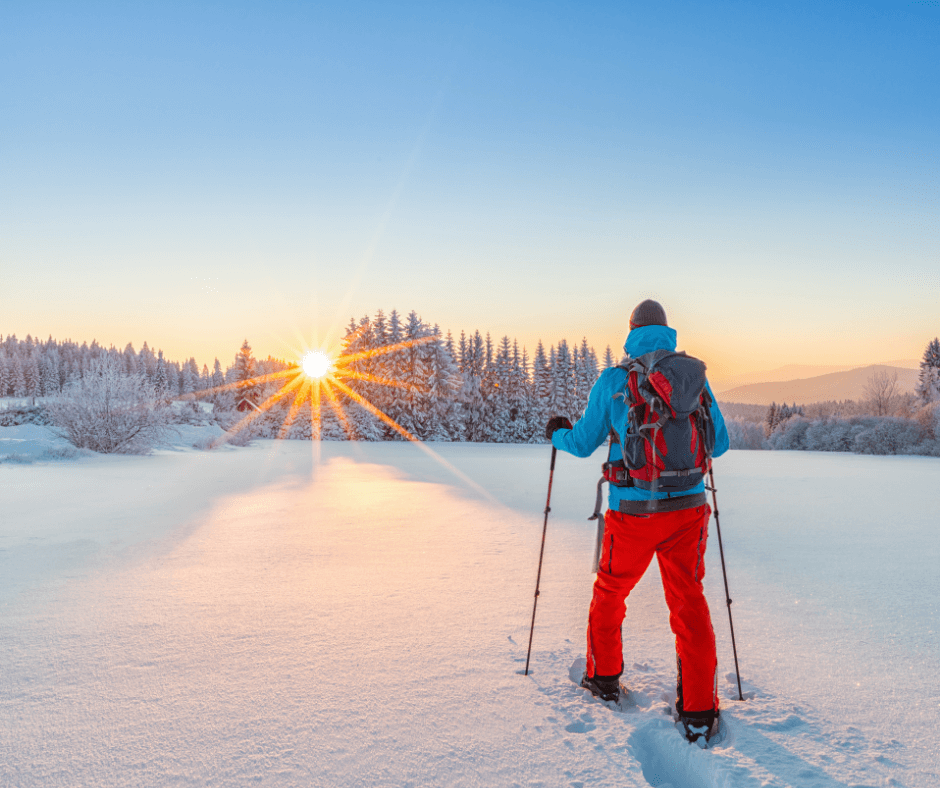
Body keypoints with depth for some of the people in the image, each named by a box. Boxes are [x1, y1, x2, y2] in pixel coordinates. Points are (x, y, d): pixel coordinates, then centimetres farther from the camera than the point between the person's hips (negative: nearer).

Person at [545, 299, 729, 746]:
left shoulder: (613, 380, -4)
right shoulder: (694, 374, 2)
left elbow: (583, 443, 5)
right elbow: (719, 443, 9)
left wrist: (558, 434, 27)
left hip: (632, 512, -2)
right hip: (687, 508, 2)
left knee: (609, 592, 20)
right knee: (689, 603, 11)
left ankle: (604, 679, 36)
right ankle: (698, 712, 12)